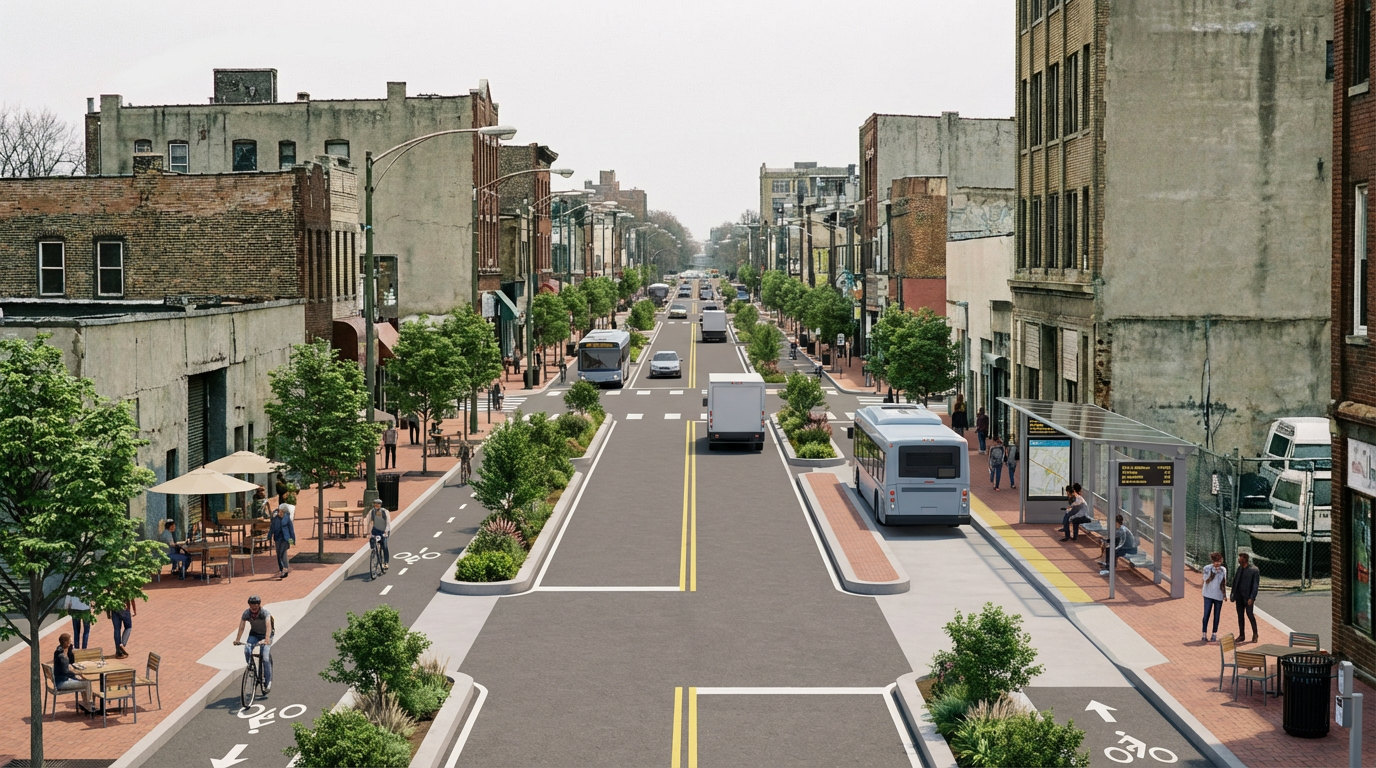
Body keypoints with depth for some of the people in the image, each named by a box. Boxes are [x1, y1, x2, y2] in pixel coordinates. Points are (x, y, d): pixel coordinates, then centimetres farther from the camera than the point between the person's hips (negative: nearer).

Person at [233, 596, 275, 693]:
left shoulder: (265, 613, -28)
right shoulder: (246, 613, -19)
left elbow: (268, 626, -42)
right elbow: (241, 627, -26)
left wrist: (266, 640, -57)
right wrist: (237, 640, -41)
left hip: (266, 635, -3)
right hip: (254, 634, 3)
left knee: (265, 657, -18)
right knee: (247, 650, -27)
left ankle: (268, 682, -8)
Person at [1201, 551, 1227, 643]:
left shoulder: (1223, 569, 4)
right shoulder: (1207, 568, -6)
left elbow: (1224, 582, 10)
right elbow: (1206, 580, -13)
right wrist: (1213, 573, -20)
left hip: (1219, 595, 3)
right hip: (1209, 595, -3)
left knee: (1217, 615, 6)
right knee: (1206, 614, -6)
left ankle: (1214, 634, 14)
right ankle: (1204, 635, -5)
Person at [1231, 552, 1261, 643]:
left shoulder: (1254, 570, -11)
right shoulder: (1239, 568, 9)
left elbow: (1255, 585, -13)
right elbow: (1235, 580, 13)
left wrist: (1252, 598, -18)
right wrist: (1233, 594, 7)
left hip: (1248, 596, -6)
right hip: (1239, 596, 6)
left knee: (1249, 614, -8)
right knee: (1240, 615, 8)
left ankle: (1255, 634, 9)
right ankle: (1241, 635, 14)